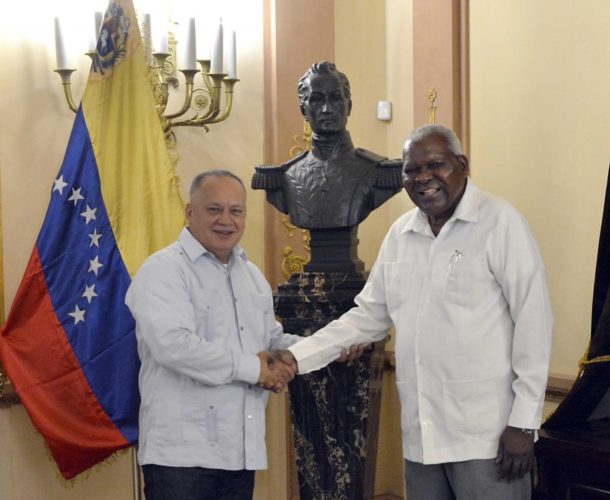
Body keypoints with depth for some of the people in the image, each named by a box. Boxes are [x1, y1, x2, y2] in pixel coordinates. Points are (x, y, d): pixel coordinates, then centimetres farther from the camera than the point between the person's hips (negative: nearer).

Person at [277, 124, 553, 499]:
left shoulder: (500, 222, -8)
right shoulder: (400, 233, 10)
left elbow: (533, 321, -10)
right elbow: (369, 316, 14)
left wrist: (523, 422, -11)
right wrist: (299, 355, 5)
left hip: (486, 434, -5)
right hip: (421, 433, 6)